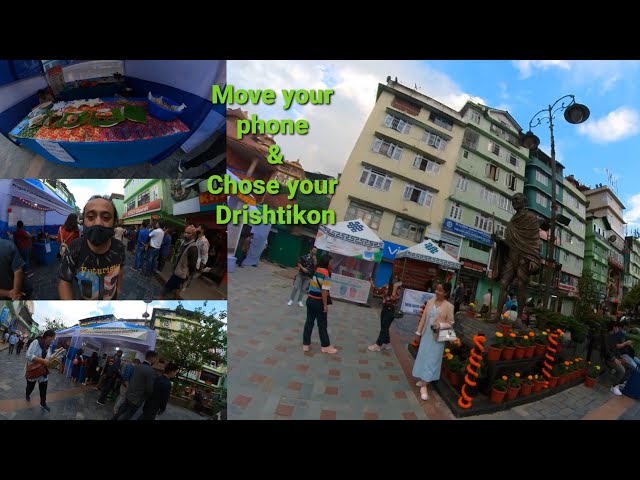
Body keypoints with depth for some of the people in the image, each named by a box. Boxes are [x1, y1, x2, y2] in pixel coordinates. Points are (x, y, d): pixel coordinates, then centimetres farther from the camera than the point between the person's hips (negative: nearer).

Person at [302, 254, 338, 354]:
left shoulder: (316, 270, 5)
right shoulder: (326, 273, -16)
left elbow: (313, 286, 4)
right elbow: (324, 290, -20)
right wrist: (325, 305, -15)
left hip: (310, 299, 6)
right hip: (319, 302, -6)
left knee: (309, 322, 14)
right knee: (322, 324, 7)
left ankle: (305, 344, 21)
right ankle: (325, 346, 21)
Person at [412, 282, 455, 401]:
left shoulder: (449, 307, -10)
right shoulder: (430, 302, 1)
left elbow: (450, 323, -5)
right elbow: (424, 318, 5)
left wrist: (440, 325, -24)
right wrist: (418, 332, 8)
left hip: (437, 337, -4)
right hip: (426, 334, 4)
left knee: (432, 360, 1)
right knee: (423, 357, 12)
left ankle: (424, 385, 7)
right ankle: (423, 380, 30)